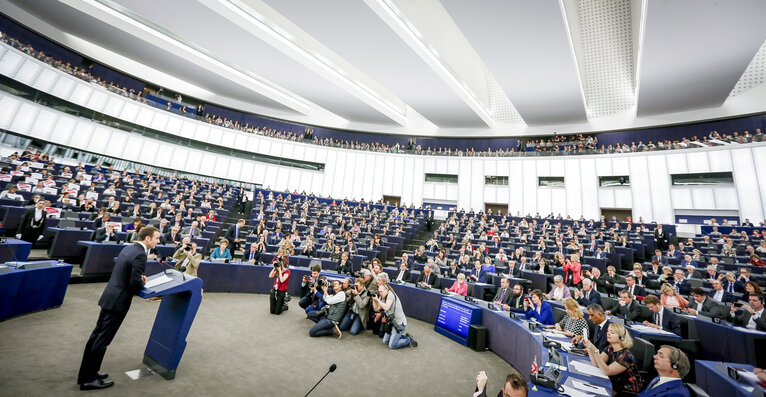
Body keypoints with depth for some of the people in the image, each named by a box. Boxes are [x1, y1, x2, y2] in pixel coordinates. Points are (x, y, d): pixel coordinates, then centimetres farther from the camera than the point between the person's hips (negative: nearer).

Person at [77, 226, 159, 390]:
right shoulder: (140, 255, -24)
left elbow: (125, 273, 16)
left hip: (109, 297, 10)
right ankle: (88, 379, 16)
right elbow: (135, 282, -24)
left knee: (97, 335, 19)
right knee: (102, 340, 3)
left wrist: (139, 278, 8)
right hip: (118, 301, -10)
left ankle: (86, 373, 33)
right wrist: (142, 284, -4)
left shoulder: (128, 248, 6)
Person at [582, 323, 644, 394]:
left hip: (628, 390, -6)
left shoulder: (626, 356, -22)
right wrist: (589, 348, -25)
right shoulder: (609, 348, -1)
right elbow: (596, 363, -10)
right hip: (614, 384, 6)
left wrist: (595, 351, -40)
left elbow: (607, 372, -30)